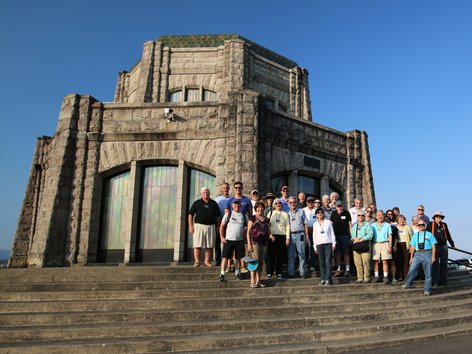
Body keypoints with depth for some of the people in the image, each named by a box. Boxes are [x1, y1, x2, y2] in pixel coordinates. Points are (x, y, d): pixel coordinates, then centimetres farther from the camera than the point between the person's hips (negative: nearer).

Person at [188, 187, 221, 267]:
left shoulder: (214, 203, 12)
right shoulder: (197, 203, 6)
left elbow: (218, 216, 14)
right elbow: (191, 214, 4)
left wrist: (218, 227, 7)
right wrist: (191, 226, -4)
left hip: (211, 226, 2)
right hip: (199, 226, -2)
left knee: (210, 246, 3)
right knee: (197, 245, -3)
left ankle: (207, 261, 13)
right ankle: (197, 261, 5)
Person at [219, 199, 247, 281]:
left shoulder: (244, 215, 9)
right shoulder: (228, 214, 3)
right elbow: (222, 226, 3)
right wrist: (222, 237, -5)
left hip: (240, 240, 2)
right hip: (228, 240, -2)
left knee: (239, 258, 9)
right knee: (225, 257, -4)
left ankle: (237, 273, 24)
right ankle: (222, 274, -1)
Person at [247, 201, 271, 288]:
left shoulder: (266, 220, 14)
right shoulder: (253, 218, -1)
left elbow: (268, 231, 20)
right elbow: (248, 232, -3)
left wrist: (270, 236, -4)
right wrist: (249, 244, -10)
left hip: (264, 242, 5)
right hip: (255, 242, -5)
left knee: (261, 262, 8)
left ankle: (258, 281, 16)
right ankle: (252, 281, -3)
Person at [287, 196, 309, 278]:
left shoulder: (301, 211, 9)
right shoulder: (287, 213, 10)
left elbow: (305, 224, 10)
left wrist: (306, 235, 4)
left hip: (300, 234, -1)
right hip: (291, 235, 1)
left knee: (301, 254, 0)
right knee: (291, 255, 3)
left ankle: (302, 273, 5)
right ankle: (291, 273, 8)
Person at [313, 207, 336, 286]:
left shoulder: (328, 222, 6)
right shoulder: (315, 224, 13)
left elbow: (332, 233, 8)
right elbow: (314, 236, 15)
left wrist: (333, 244, 3)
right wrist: (315, 247, 11)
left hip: (328, 244, -2)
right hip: (319, 244, 2)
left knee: (328, 262, -8)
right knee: (321, 263, 1)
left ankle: (328, 279, -7)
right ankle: (323, 279, 6)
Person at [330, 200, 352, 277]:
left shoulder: (346, 213, 4)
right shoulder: (333, 214, 9)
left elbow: (349, 224, 6)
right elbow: (331, 224, 14)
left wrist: (351, 235, 1)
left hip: (345, 235, -2)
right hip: (336, 235, 2)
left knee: (346, 252, 0)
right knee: (337, 252, 2)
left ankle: (347, 269, 5)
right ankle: (338, 269, 9)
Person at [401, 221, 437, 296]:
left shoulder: (429, 234, 8)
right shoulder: (415, 235, 15)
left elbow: (433, 246, 4)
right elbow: (412, 247, 15)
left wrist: (433, 256, -4)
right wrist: (411, 257, 11)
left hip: (427, 254, -2)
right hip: (417, 254, 2)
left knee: (428, 273, 1)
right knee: (412, 270, -1)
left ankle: (427, 290, 7)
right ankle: (407, 284, 18)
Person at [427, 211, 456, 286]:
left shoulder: (444, 225, 8)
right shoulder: (430, 225, -3)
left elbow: (448, 236, 18)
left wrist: (452, 245, 25)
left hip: (444, 247, 4)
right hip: (435, 247, -4)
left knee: (444, 264, 7)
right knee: (435, 264, 1)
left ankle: (443, 281, 15)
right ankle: (435, 281, 7)